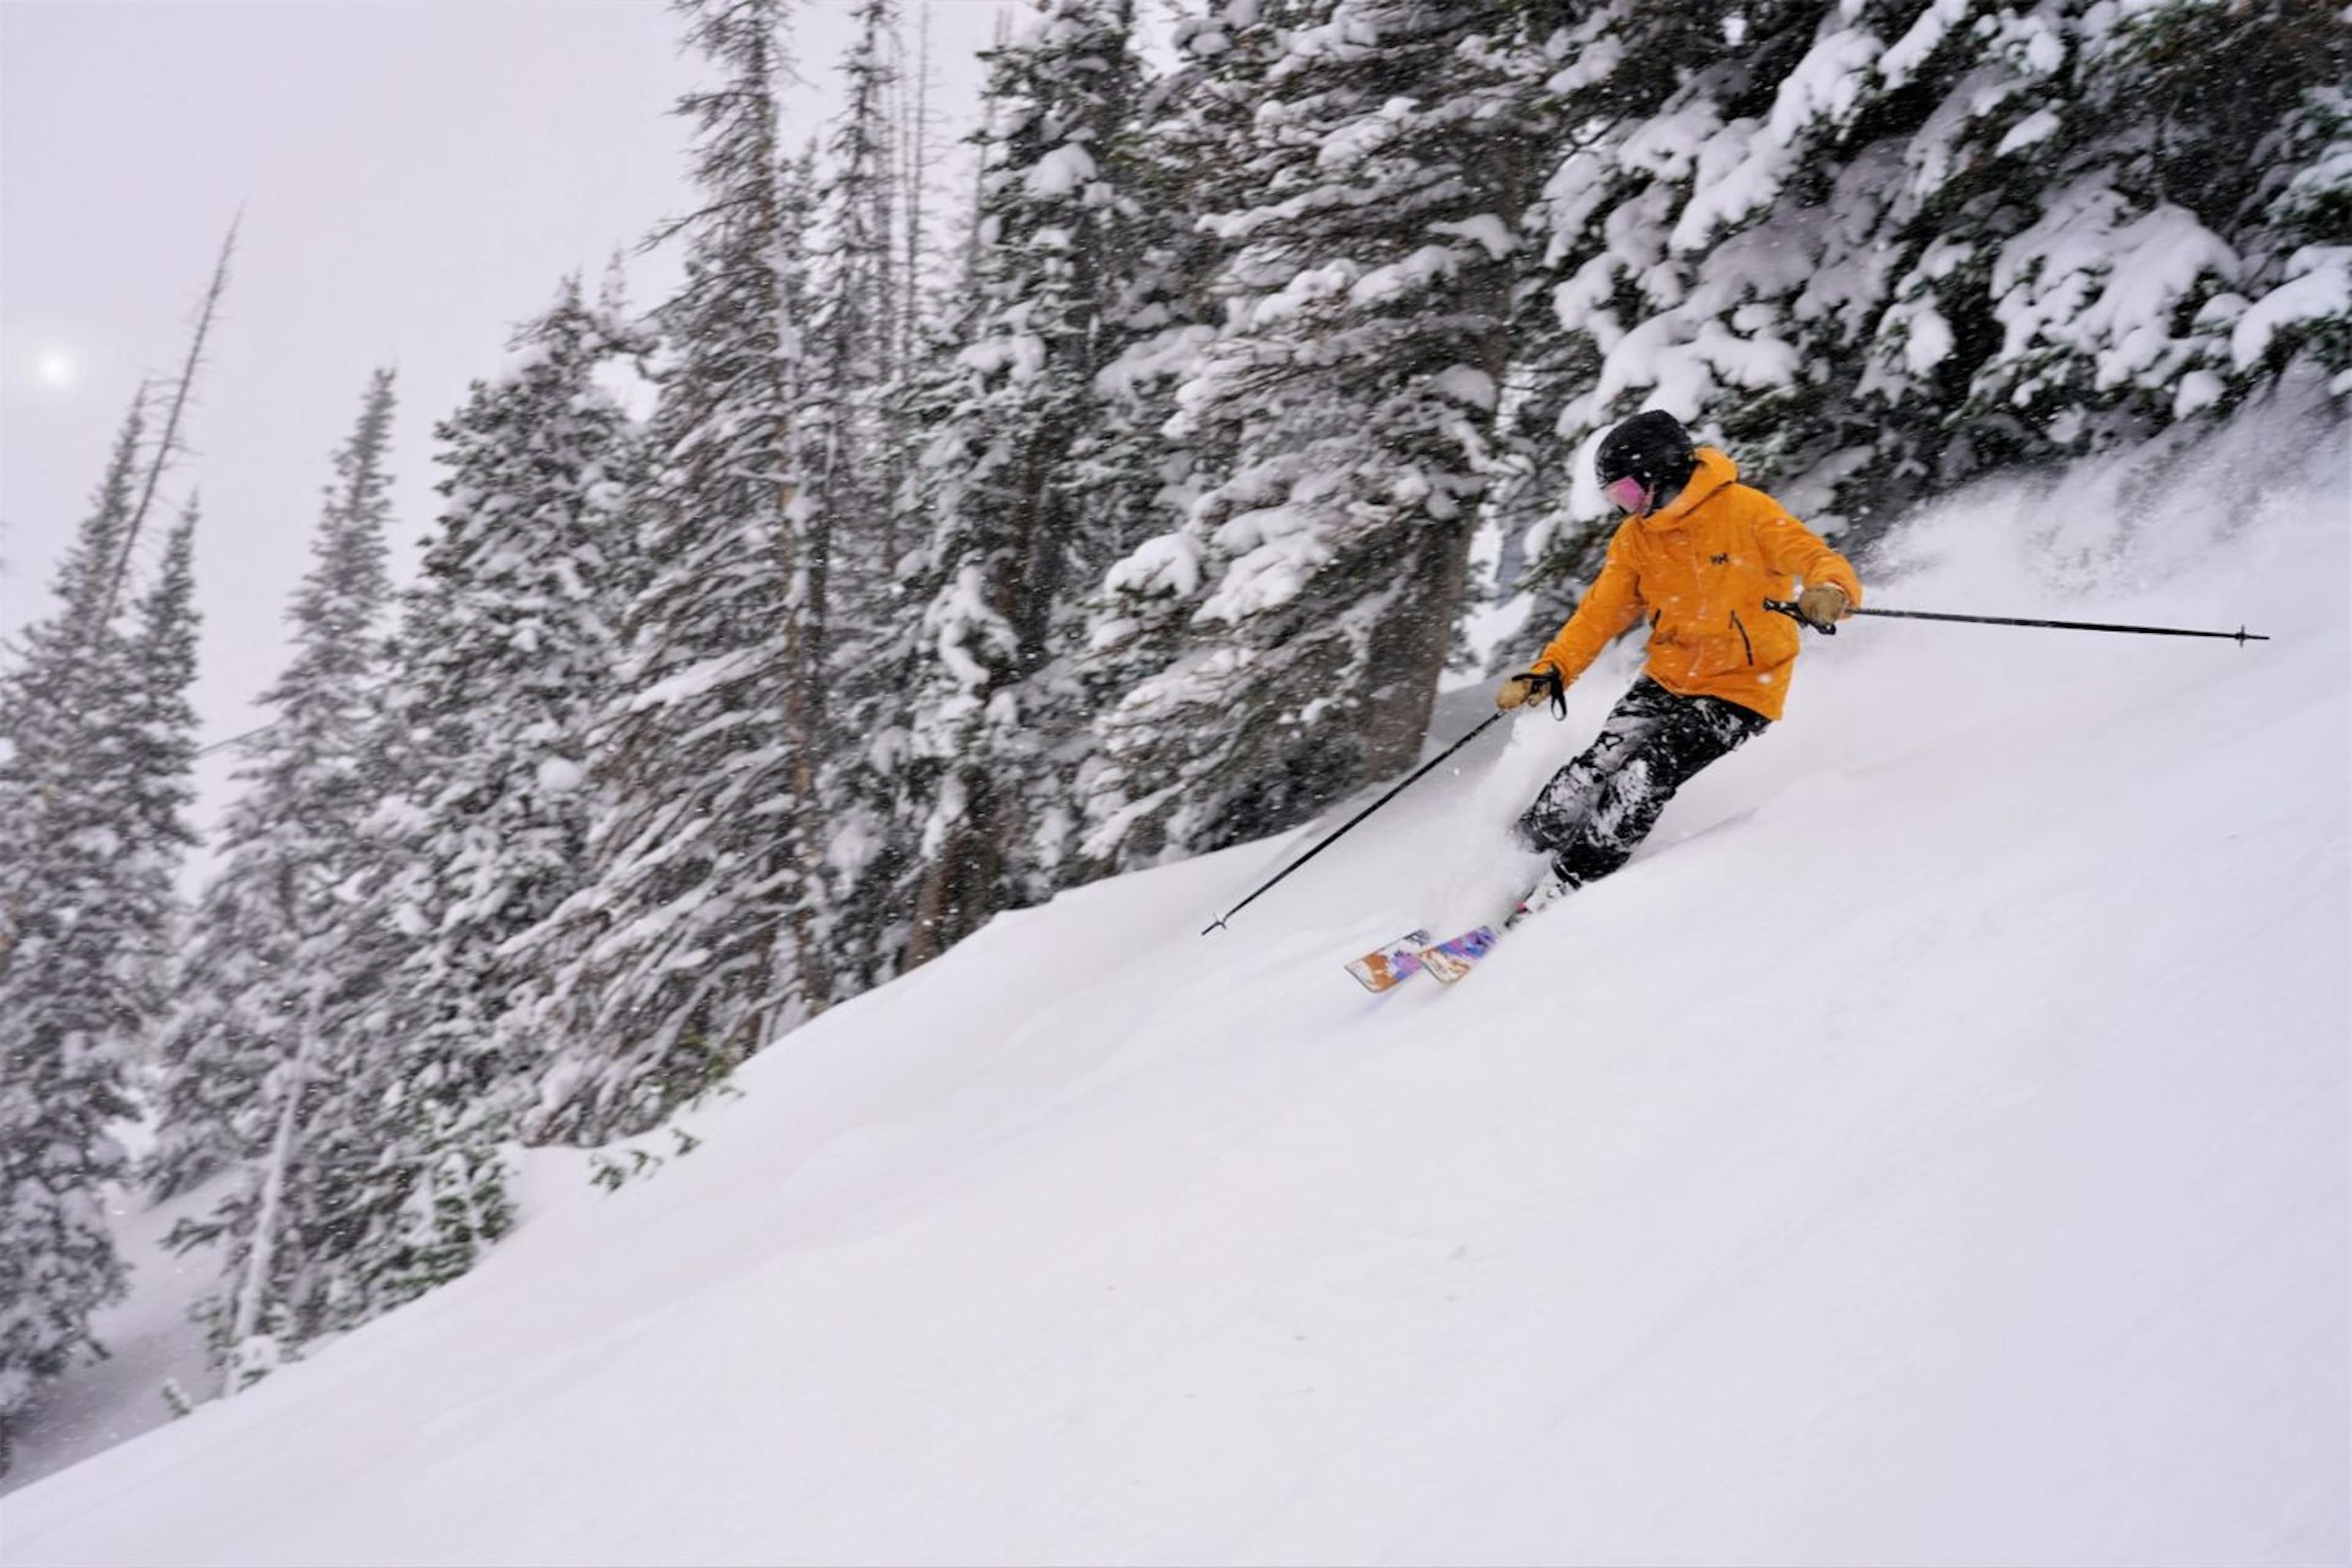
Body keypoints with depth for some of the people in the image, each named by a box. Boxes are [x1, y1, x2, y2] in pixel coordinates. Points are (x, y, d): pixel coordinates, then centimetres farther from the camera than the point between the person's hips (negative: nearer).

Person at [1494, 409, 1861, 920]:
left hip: (1740, 691, -6)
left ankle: (1550, 902, -15)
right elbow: (1600, 614, 3)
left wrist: (1830, 592, -45)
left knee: (1641, 782, -21)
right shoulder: (1635, 538, 3)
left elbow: (1819, 559, -21)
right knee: (1594, 772, -13)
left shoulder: (1746, 511, -15)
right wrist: (1549, 672, -11)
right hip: (1666, 681, 6)